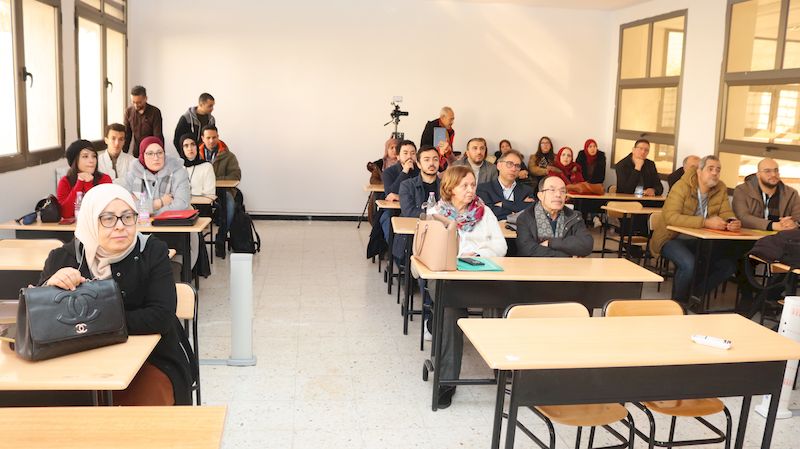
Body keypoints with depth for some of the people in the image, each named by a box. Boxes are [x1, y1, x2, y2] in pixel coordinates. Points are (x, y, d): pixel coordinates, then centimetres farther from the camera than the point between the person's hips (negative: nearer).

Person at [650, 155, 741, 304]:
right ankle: (678, 301, -4)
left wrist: (733, 222, -26)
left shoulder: (721, 188, 1)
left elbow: (726, 213, 1)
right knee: (689, 264, -32)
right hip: (673, 238, -6)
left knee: (729, 263, -12)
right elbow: (670, 216, -27)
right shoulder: (682, 186, -16)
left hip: (701, 241, 6)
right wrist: (705, 222, -35)